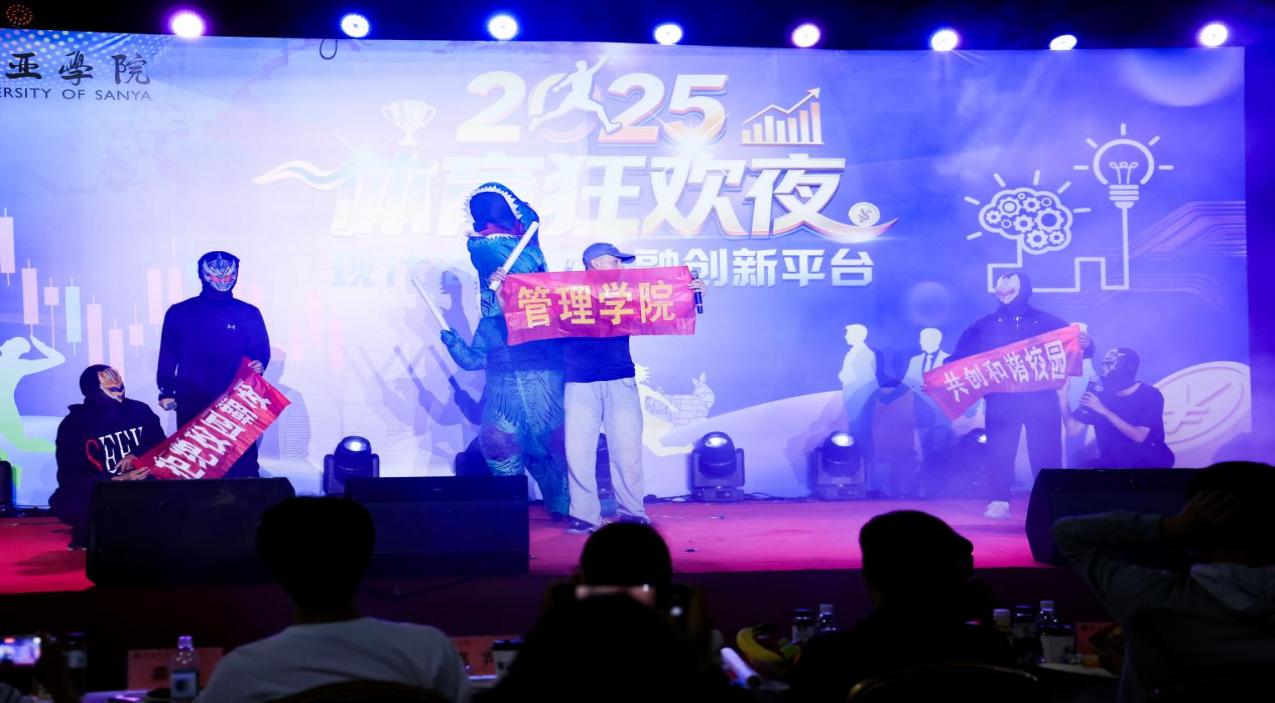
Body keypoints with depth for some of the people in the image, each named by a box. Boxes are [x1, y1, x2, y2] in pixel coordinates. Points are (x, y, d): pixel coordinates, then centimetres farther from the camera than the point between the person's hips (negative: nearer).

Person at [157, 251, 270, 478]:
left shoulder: (248, 314, 7)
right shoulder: (179, 313, 8)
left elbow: (261, 350, 4)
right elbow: (168, 355, 9)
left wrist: (259, 364, -18)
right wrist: (166, 391, 3)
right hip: (192, 405, 1)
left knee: (242, 463, -3)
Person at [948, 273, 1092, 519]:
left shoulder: (1046, 321, 10)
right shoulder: (984, 326, 10)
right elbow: (960, 358, 5)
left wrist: (1085, 344, -18)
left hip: (1041, 399, 0)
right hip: (1001, 399, 0)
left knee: (1045, 452, -1)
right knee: (999, 451, -3)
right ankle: (1000, 501, 3)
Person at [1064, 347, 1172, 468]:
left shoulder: (1150, 395, -10)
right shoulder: (1099, 395, 0)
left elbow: (1139, 436, -22)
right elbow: (1073, 429, -5)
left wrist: (1103, 411, -26)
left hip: (1151, 463, -1)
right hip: (1112, 462, 1)